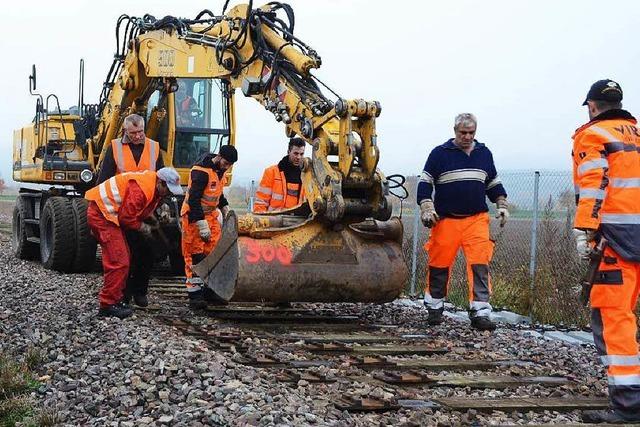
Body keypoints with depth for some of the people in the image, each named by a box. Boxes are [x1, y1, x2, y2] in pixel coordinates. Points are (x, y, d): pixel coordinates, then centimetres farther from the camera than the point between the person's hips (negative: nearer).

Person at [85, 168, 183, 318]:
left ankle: (116, 299, 20)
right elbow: (126, 217, -21)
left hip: (110, 214, 11)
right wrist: (142, 227, -7)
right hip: (101, 214, -11)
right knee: (118, 261, -14)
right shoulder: (141, 189, -25)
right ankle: (108, 305, -11)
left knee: (124, 258, 14)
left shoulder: (153, 188, 7)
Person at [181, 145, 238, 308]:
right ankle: (195, 294, -5)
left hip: (210, 215, 9)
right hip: (193, 216, -9)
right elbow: (193, 200, -26)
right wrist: (202, 225, -27)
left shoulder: (220, 170, 7)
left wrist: (225, 208, 10)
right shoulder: (201, 171, -22)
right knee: (195, 255, -7)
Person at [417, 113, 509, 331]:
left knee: (480, 264, -10)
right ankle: (435, 308, 23)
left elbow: (494, 183, 24)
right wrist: (427, 208, -6)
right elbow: (425, 182, 3)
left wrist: (501, 205, 15)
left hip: (477, 219, 2)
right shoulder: (440, 153, 2)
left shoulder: (484, 153, 13)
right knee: (440, 265, 5)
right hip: (446, 220, -2)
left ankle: (480, 312, -10)